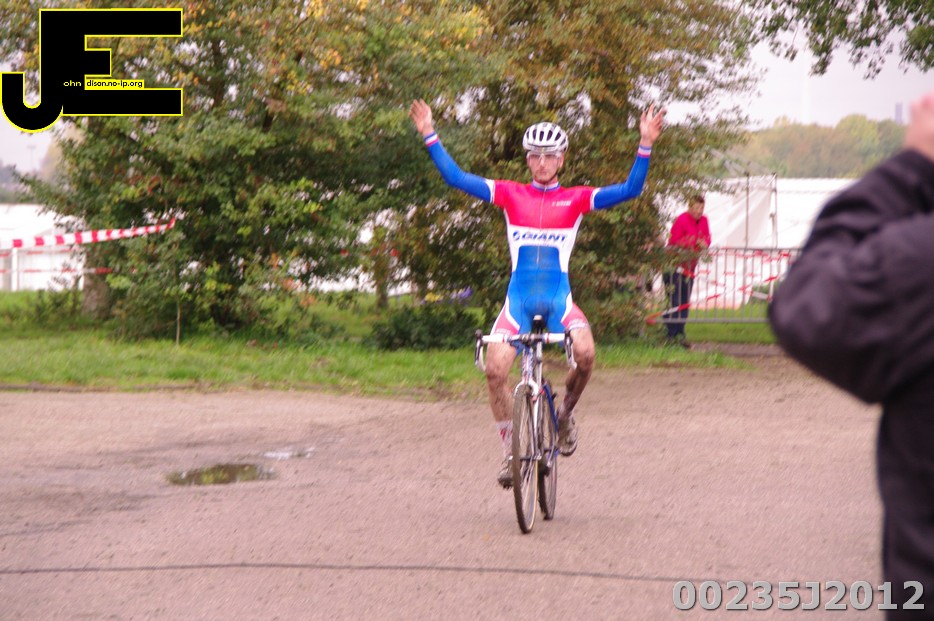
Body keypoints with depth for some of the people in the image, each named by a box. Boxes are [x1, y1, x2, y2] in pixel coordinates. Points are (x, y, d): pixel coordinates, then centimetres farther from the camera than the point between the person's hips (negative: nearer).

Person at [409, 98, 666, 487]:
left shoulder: (576, 199, 6)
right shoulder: (510, 195, 7)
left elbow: (630, 190, -2)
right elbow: (456, 178, 2)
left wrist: (645, 145, -12)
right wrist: (430, 136, -6)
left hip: (559, 297, -1)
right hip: (518, 296, 1)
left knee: (585, 354, -28)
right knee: (495, 370, -16)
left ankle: (566, 412, 4)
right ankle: (509, 450, 4)